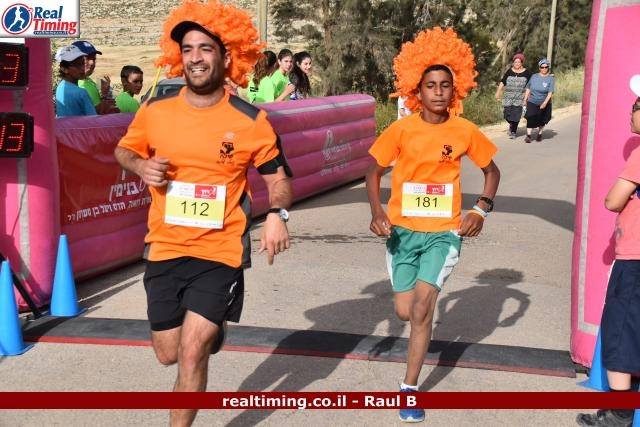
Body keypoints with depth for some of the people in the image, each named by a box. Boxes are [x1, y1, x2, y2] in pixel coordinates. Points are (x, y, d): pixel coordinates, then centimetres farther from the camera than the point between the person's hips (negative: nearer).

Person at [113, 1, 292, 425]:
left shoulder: (250, 120, -9)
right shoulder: (155, 110, -3)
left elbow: (277, 175, 3)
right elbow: (124, 149, 14)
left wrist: (277, 214, -17)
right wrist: (141, 166, -9)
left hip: (221, 252, -3)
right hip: (165, 249, 3)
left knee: (191, 353, -10)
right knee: (169, 354, 14)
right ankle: (211, 330, 48)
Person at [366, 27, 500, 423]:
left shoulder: (465, 131, -6)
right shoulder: (402, 129, -8)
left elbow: (492, 171, 8)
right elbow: (375, 171, 0)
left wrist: (481, 211, -7)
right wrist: (377, 211, -17)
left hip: (444, 232, -1)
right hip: (403, 230, 1)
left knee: (422, 309, -11)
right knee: (406, 312, 4)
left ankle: (409, 389, 4)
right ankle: (429, 303, 44)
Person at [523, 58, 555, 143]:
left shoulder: (551, 79, -7)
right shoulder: (534, 76, 2)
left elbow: (550, 93, -13)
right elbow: (528, 89, 11)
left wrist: (545, 103, -24)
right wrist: (525, 100, 11)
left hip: (544, 104, -1)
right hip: (532, 102, 1)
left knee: (542, 120, 11)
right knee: (531, 118, -14)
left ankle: (539, 134, 33)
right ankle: (528, 136, -9)